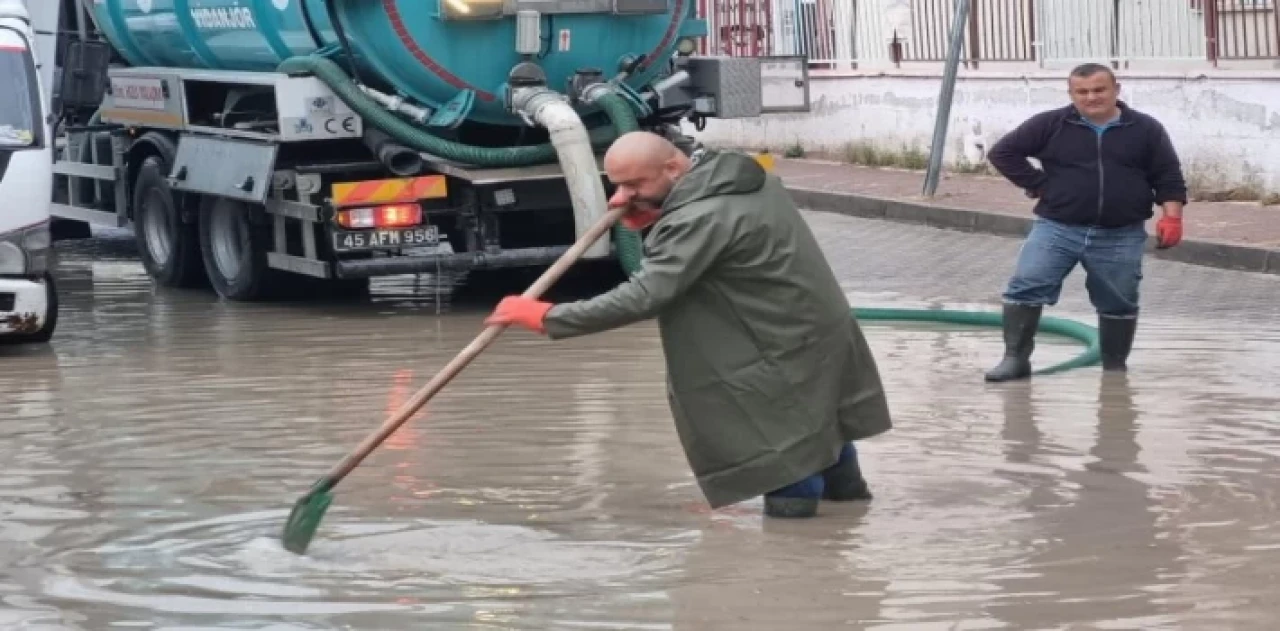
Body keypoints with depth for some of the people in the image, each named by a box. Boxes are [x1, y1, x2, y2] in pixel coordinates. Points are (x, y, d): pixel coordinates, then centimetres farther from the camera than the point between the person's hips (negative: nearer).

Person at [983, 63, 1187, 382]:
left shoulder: (1146, 130, 2)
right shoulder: (1049, 125, -1)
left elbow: (1168, 176, 4)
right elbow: (1003, 152, 2)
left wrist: (1171, 215, -10)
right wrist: (1040, 186, -2)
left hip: (1120, 237, 1)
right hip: (1057, 228, -1)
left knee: (1118, 304, 9)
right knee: (1025, 287, -13)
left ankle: (1115, 370, 24)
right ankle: (1015, 358, -9)